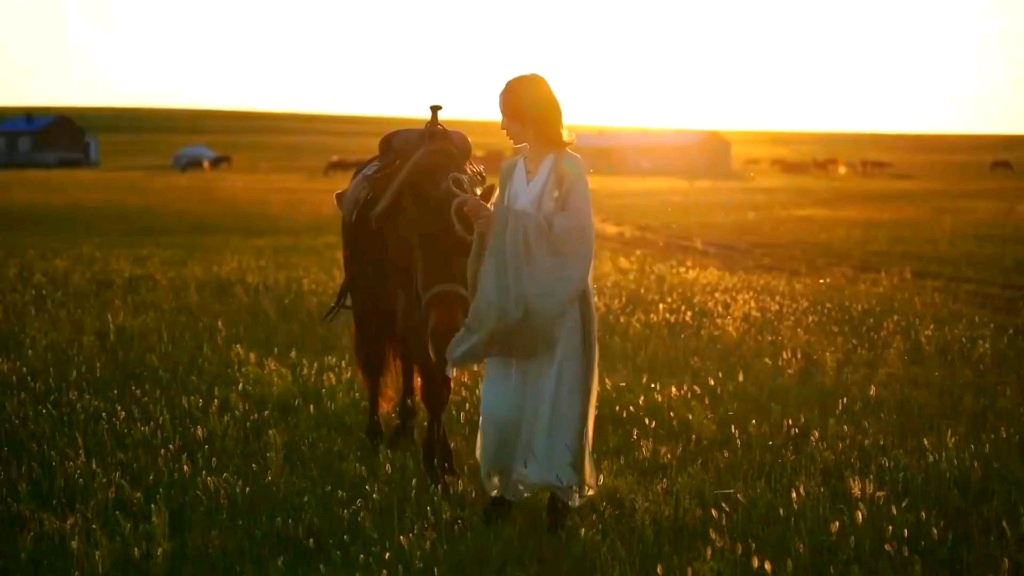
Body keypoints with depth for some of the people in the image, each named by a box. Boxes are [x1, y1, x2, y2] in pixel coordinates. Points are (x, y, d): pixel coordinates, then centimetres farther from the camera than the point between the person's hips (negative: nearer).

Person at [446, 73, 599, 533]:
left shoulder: (570, 170, -10)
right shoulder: (511, 170, 8)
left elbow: (575, 240, -14)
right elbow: (504, 235, 12)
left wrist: (515, 224, -18)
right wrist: (485, 219, -7)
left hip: (556, 308, -5)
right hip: (513, 307, 6)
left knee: (554, 399, 2)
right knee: (503, 400, 6)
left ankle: (560, 491, 16)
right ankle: (506, 483, 19)